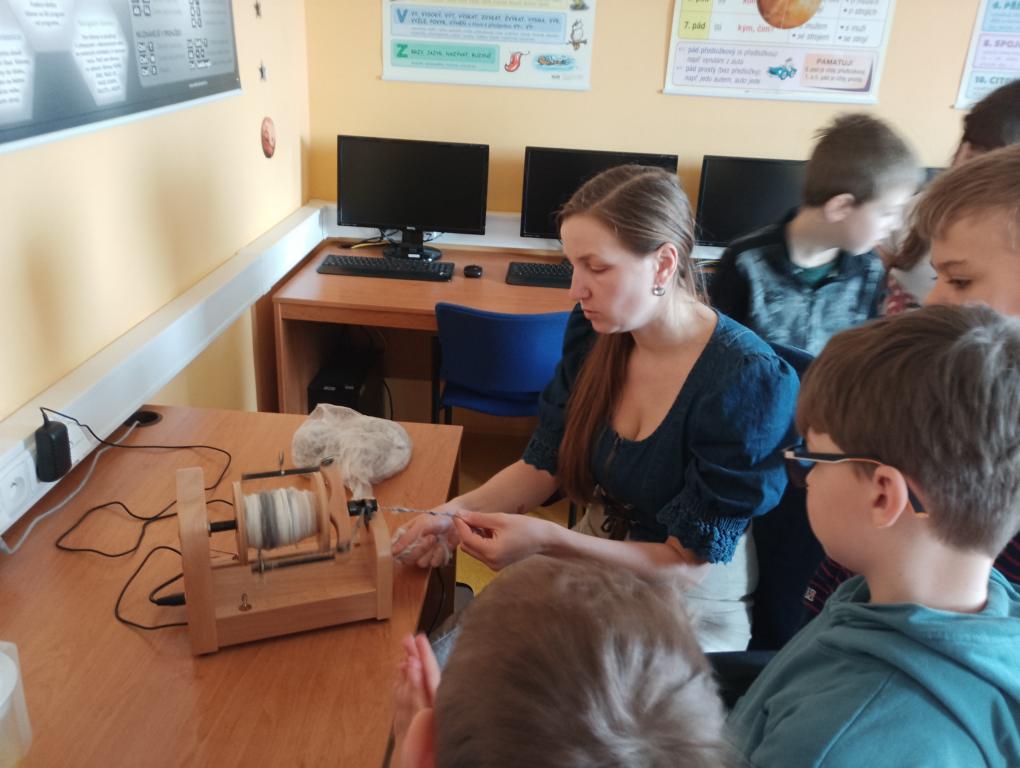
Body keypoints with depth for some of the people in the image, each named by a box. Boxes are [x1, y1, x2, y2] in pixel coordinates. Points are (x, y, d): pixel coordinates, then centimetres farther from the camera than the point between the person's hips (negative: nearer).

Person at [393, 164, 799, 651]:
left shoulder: (744, 382, -25)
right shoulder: (594, 331, -8)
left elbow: (689, 565, -20)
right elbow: (545, 464, 1)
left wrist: (547, 539, -32)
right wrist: (460, 510, -17)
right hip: (593, 561, 5)